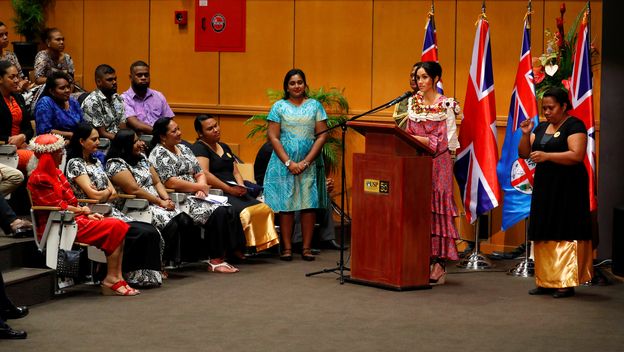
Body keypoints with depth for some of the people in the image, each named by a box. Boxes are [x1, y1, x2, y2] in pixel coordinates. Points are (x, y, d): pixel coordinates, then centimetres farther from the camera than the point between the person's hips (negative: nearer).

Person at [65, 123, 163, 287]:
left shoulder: (96, 162, 20)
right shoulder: (74, 164, -5)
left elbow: (114, 194, 13)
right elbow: (93, 194, -14)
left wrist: (101, 194, -8)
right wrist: (107, 192, 6)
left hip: (109, 212, 8)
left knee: (151, 232, -13)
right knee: (142, 233, -23)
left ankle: (147, 276, -13)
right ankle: (133, 275, -11)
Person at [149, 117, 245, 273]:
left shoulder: (184, 149, 21)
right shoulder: (158, 154, -5)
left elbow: (200, 174, 18)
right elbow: (170, 182, -16)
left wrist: (202, 188, -5)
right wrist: (200, 187, -7)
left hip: (194, 198, 8)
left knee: (229, 210, -18)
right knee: (217, 212, -27)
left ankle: (234, 251, -22)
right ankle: (215, 261, -24)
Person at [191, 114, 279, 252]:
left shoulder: (225, 147, 26)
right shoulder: (199, 148, 0)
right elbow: (204, 174, -14)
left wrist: (241, 187, 1)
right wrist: (230, 189, -15)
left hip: (235, 193, 8)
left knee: (264, 209, -18)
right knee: (243, 212, -33)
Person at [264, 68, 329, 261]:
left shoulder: (315, 106, 8)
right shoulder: (279, 106, 6)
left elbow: (322, 136, 1)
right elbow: (273, 137, -1)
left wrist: (306, 162, -9)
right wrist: (288, 162, -11)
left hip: (310, 164, 1)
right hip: (284, 163, -1)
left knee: (309, 204, -2)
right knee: (286, 204, -3)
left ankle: (307, 247, 2)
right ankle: (287, 247, 0)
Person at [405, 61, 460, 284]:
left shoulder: (446, 106, -5)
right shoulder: (413, 102, 12)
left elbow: (445, 141, -10)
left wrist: (417, 139, -16)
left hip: (437, 163, -5)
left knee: (437, 208, -6)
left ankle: (438, 264, -5)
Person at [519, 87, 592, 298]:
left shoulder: (574, 126, -6)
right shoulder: (541, 128, 16)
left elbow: (577, 155, -19)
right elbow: (523, 154, 15)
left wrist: (546, 156, -22)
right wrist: (526, 134, -2)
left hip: (568, 188, -7)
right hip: (544, 186, 7)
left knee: (566, 233, -8)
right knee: (545, 235, 5)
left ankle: (566, 283, -7)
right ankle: (546, 282, 9)